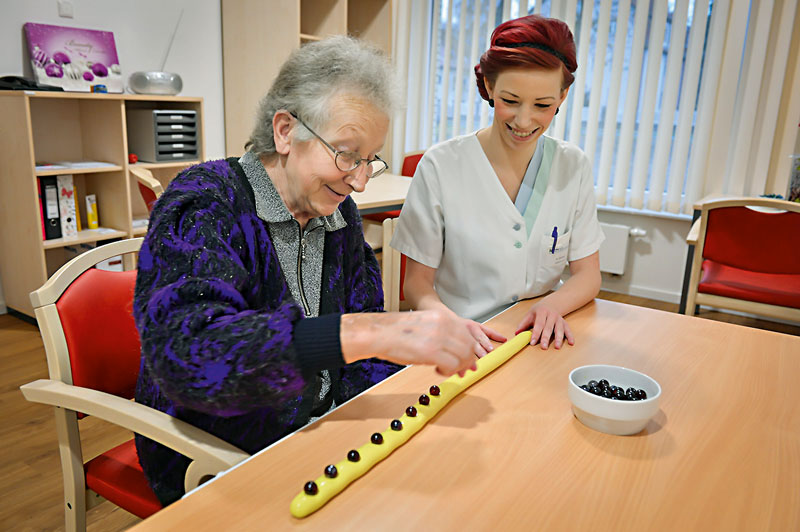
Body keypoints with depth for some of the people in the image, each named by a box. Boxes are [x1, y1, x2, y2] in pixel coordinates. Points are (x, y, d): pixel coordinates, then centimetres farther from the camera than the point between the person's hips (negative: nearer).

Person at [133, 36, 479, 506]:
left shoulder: (340, 215, 4)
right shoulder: (202, 201, -16)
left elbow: (365, 366, 6)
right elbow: (182, 352, -35)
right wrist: (366, 334, -43)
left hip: (317, 434, 6)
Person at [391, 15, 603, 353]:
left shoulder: (573, 167, 3)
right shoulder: (441, 166, -8)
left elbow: (587, 275, 6)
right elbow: (417, 282, -5)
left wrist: (552, 305, -16)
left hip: (537, 340, 3)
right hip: (458, 347, -3)